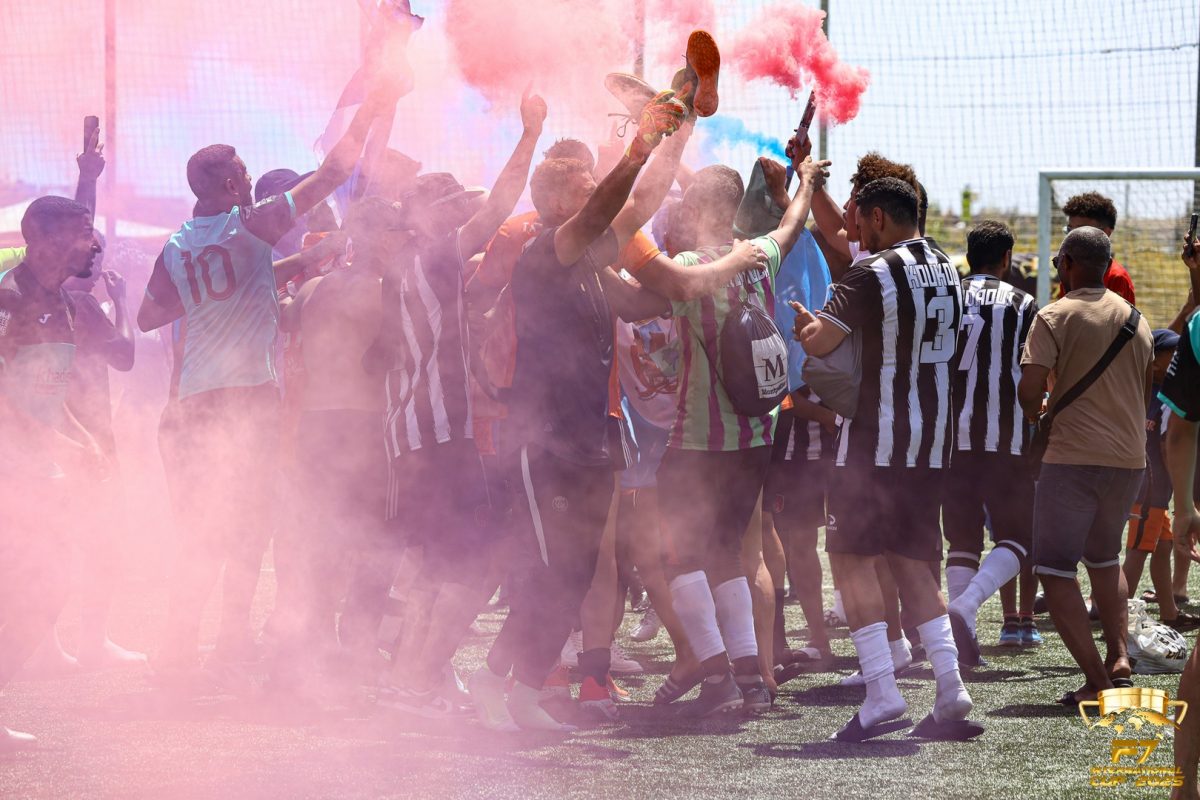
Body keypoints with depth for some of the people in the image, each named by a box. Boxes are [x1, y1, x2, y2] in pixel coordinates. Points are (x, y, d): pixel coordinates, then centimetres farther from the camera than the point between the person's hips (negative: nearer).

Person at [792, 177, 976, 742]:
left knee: (852, 556, -1)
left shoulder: (872, 275, -13)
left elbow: (818, 342, -18)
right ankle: (950, 689, 0)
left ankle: (881, 691, -12)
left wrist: (803, 322, 8)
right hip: (932, 440, 7)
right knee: (912, 562, 12)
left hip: (874, 440, -7)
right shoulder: (946, 272, 12)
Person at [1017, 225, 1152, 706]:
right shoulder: (1136, 319, 11)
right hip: (1130, 457, 6)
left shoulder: (1055, 317, -7)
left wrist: (1037, 414, 9)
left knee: (1054, 569, -1)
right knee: (1104, 558, 25)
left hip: (1072, 456, -6)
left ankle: (1097, 681, -10)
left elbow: (1029, 391, -13)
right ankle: (1119, 657, 8)